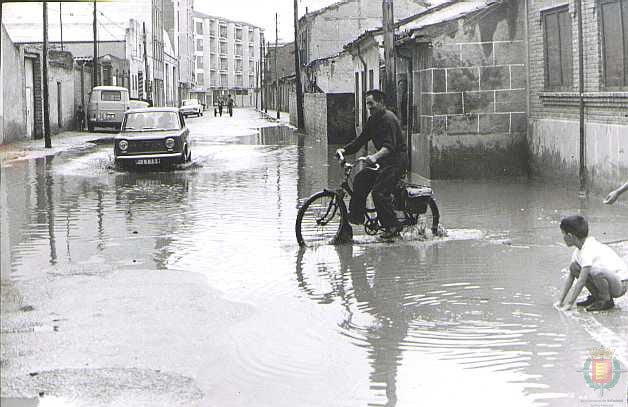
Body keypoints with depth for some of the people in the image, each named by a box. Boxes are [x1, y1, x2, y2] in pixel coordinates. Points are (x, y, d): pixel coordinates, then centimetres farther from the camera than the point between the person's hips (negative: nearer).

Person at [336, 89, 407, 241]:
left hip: (396, 161, -9)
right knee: (361, 179, -3)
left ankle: (393, 226, -9)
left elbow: (389, 146, -31)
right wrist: (345, 149, -1)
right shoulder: (373, 120, 11)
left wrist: (375, 156, -47)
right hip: (383, 161, 9)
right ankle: (356, 215, 4)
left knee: (379, 192, -19)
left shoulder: (388, 119, -19)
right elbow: (362, 139, 13)